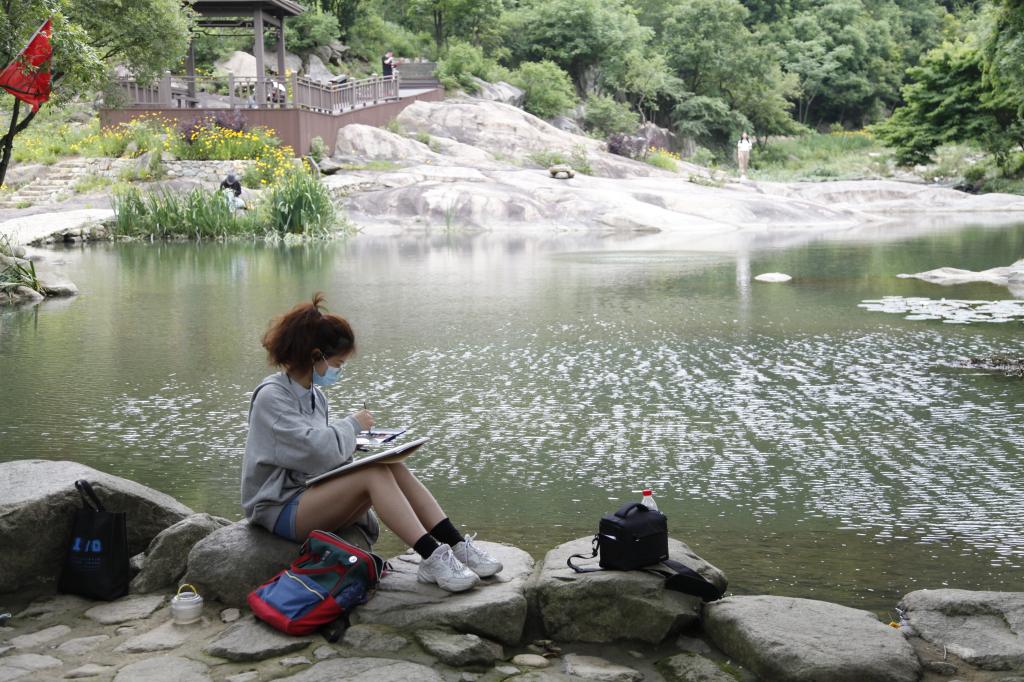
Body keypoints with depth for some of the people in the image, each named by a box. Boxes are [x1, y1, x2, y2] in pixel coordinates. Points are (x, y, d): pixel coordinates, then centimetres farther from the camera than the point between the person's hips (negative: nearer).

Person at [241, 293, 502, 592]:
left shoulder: (314, 395, 13)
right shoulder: (271, 396, -15)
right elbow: (320, 452, -25)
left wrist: (352, 438, -2)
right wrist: (352, 424, -8)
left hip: (311, 497, 8)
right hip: (280, 509, -8)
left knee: (394, 467, -15)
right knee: (375, 474, -28)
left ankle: (456, 545, -21)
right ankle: (432, 558, -33)